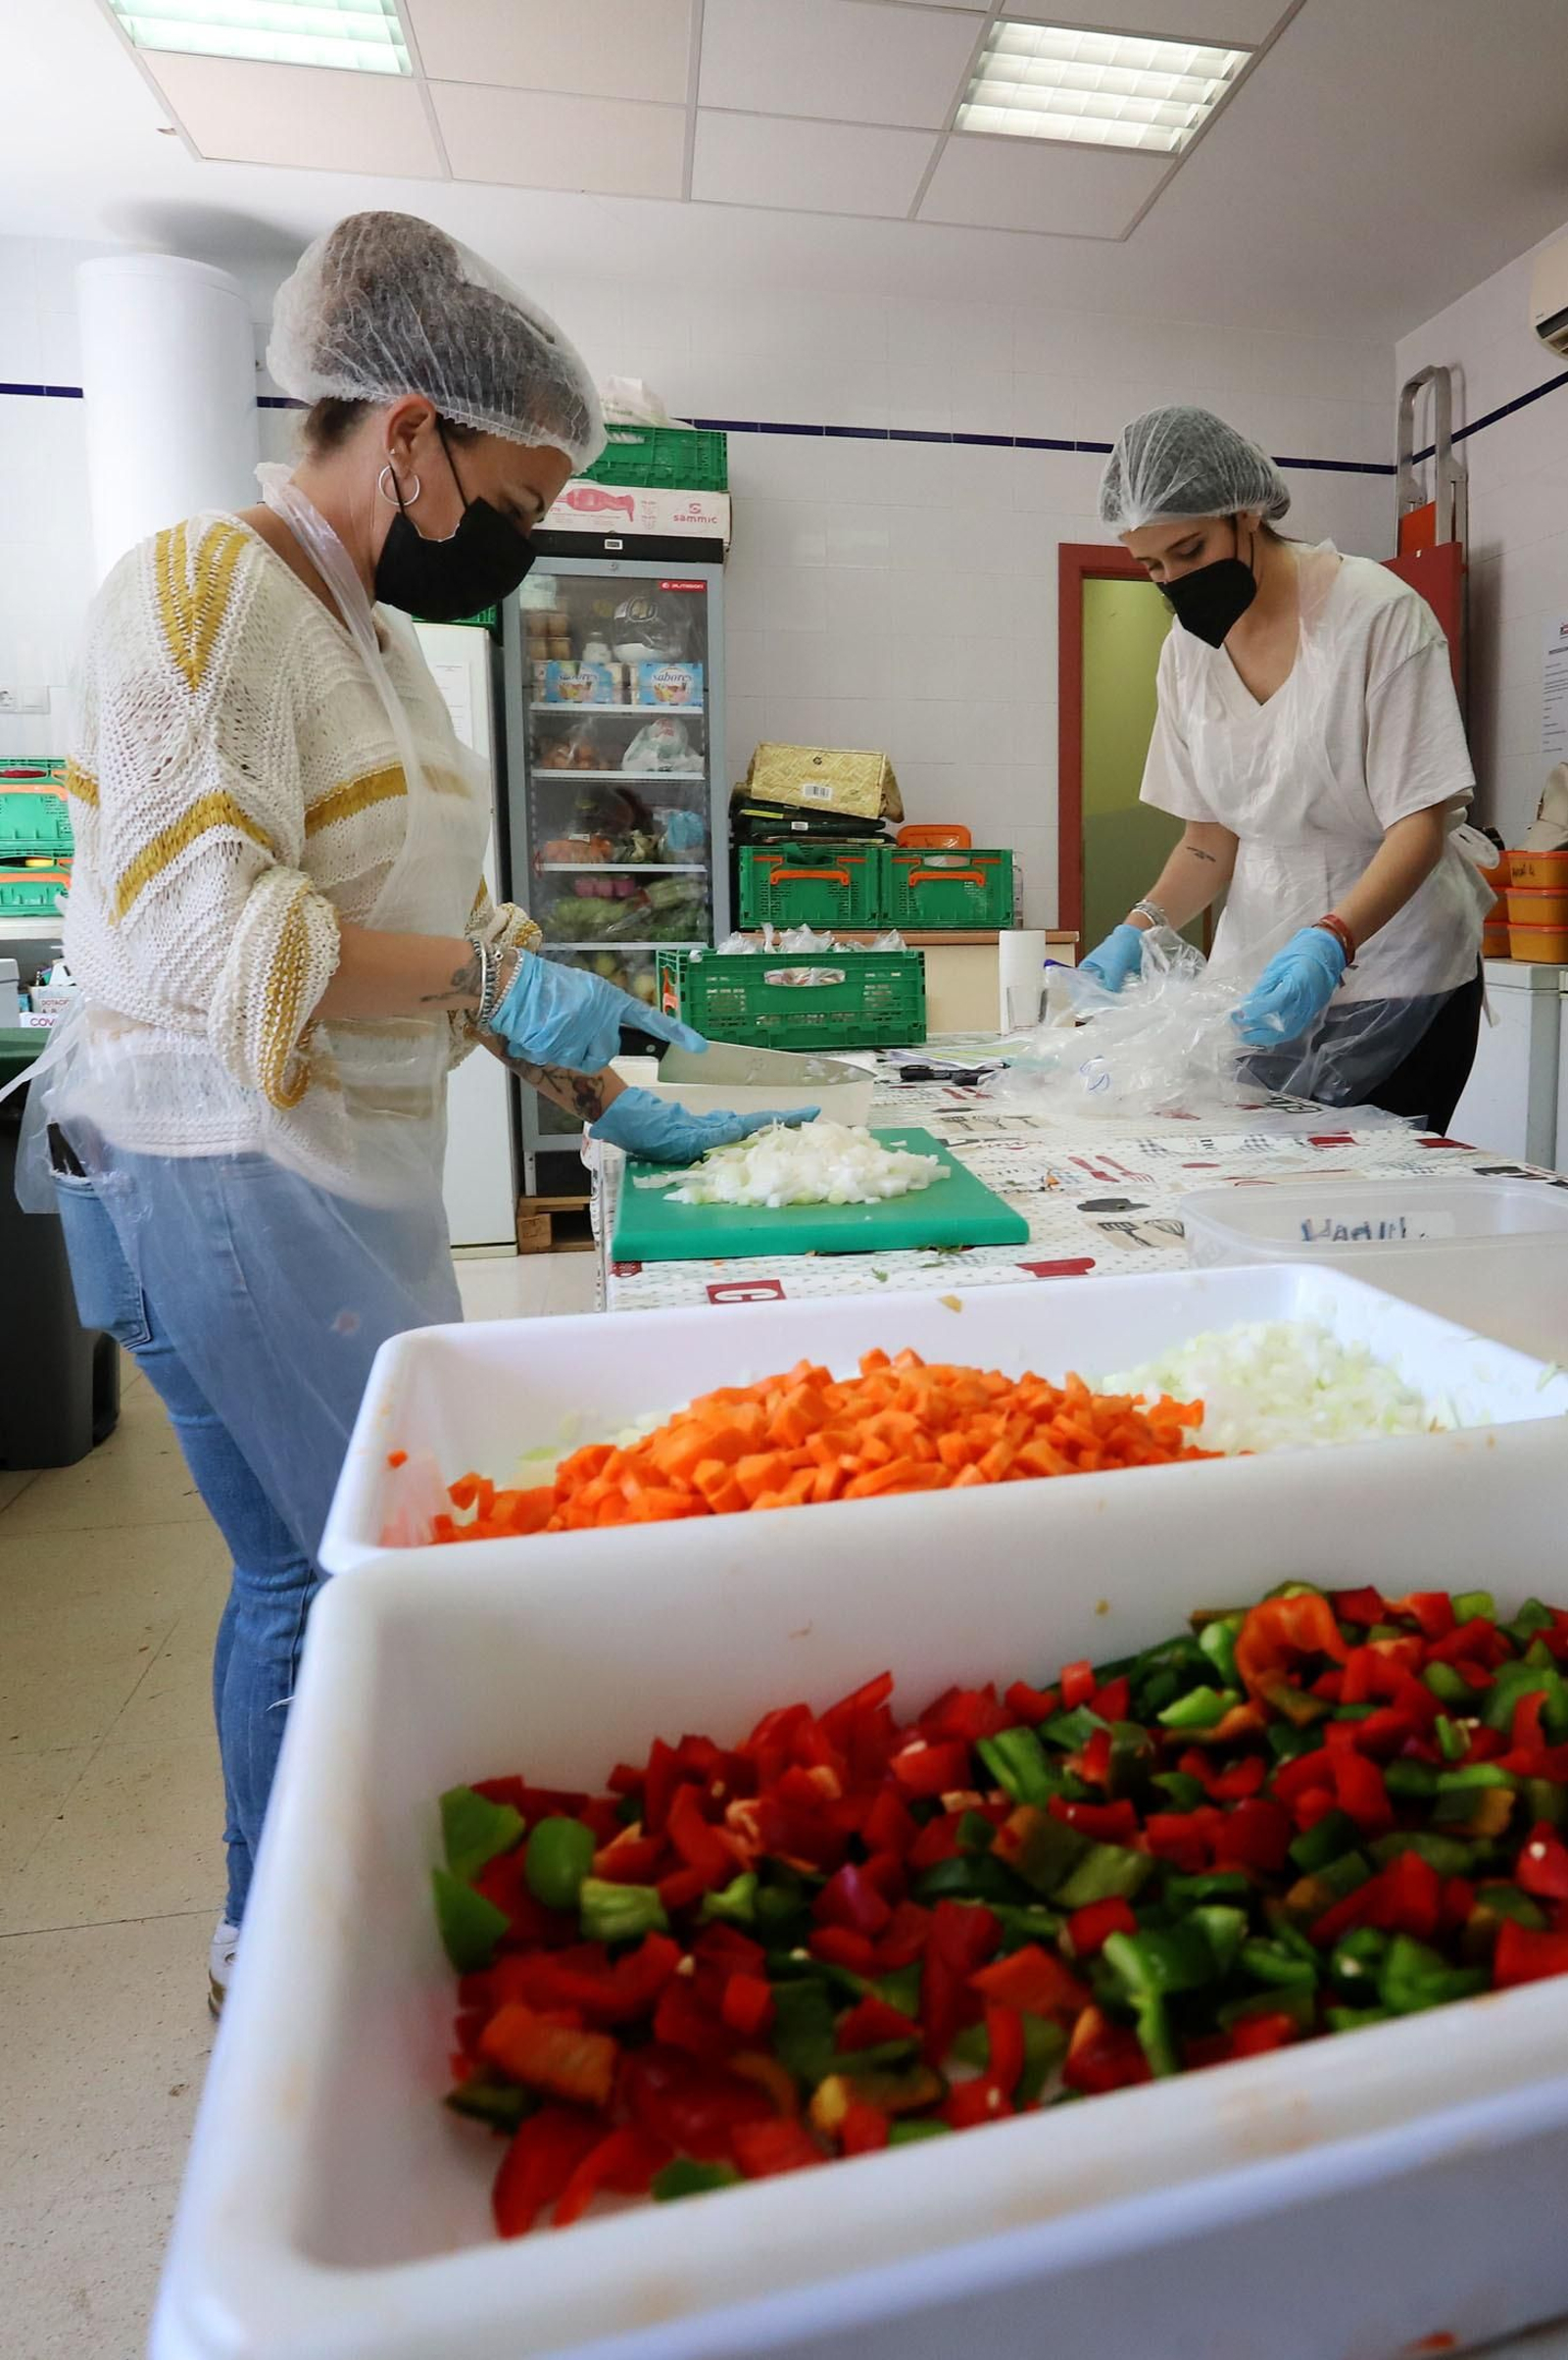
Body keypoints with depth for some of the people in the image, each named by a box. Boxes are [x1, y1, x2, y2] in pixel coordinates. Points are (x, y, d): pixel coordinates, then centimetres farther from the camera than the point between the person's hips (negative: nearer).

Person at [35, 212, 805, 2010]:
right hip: (222, 1175, -9)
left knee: (338, 1554, 14)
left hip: (353, 1174, 9)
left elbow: (430, 923, 19)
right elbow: (201, 927, -20)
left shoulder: (374, 632, 18)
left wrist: (600, 1098, 15)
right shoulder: (199, 593, -10)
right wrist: (493, 975, -18)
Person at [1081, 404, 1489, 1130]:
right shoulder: (1188, 649, 4)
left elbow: (1421, 824, -15)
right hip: (1260, 980, 4)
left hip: (1393, 984, -4)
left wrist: (1331, 942, -31)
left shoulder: (1377, 614, -12)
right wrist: (1143, 925, -12)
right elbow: (1210, 839, 7)